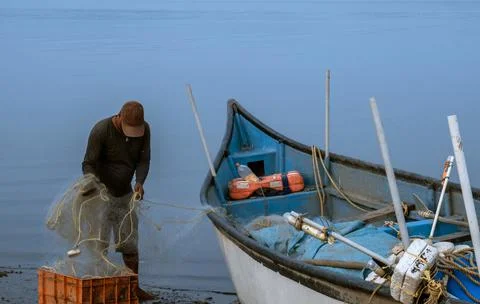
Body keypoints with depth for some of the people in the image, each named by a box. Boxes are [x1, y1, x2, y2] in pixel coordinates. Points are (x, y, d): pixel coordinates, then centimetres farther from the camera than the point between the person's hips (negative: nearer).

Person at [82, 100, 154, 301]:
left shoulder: (144, 129, -8)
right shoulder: (101, 130, -22)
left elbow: (143, 160, -2)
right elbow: (88, 164, -18)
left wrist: (139, 182, -20)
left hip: (125, 194, 5)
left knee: (130, 243, 7)